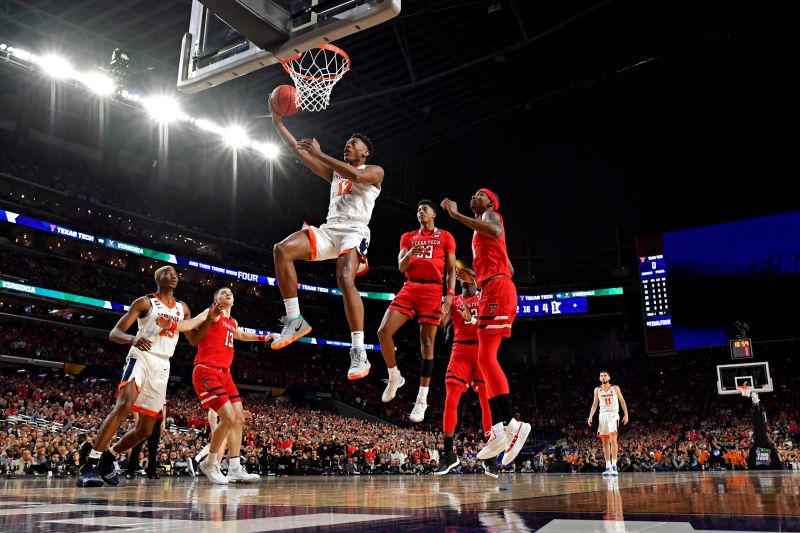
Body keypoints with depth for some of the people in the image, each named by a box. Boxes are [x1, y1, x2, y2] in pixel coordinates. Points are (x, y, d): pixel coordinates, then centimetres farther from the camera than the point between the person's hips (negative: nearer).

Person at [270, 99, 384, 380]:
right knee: (282, 250, -21)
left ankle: (359, 352, -31)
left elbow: (356, 175, -14)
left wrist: (320, 153, -12)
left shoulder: (375, 172, 11)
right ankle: (295, 320, -15)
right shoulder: (334, 172, 29)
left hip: (354, 231, -6)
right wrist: (278, 122, 21)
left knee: (345, 279, -32)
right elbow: (300, 152, 25)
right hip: (328, 230, 6)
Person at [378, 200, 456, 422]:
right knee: (384, 331, -14)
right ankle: (395, 377, 8)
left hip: (433, 290, -3)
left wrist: (450, 294, -8)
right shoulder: (408, 237, 18)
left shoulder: (445, 237, 10)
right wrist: (410, 253, -13)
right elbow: (401, 267, 9)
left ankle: (422, 399, 2)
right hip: (409, 287, 3)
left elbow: (451, 269, 6)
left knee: (427, 343, -4)